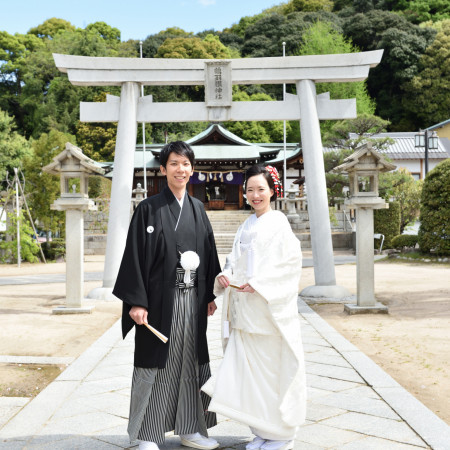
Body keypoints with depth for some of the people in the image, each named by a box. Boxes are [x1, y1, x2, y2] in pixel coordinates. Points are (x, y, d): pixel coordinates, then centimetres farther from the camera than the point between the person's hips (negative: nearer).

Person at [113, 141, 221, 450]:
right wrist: (136, 302, -15)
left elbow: (209, 252, 13)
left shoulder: (197, 209, 10)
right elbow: (134, 255, -9)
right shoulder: (149, 208, -5)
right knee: (155, 364, 3)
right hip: (159, 299, -5)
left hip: (192, 299, 5)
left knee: (191, 361, 11)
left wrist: (211, 294, 10)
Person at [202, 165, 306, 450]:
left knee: (274, 370, 2)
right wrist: (225, 275, -3)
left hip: (271, 310, -6)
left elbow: (289, 264, -14)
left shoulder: (279, 223, -7)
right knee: (249, 368, 8)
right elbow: (236, 261, 17)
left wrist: (258, 284, -20)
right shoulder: (247, 226, 15)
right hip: (245, 311, 7)